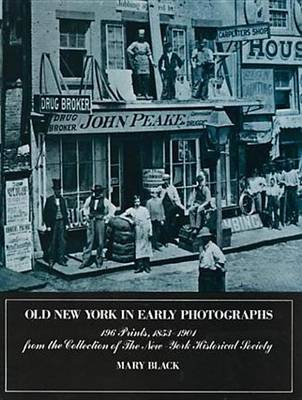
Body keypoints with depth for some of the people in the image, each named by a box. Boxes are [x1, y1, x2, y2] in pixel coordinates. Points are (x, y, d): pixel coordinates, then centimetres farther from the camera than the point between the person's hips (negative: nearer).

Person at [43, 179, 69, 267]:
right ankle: (51, 259, 14)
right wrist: (48, 225, -8)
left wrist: (67, 223, 7)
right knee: (53, 242, 3)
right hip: (53, 223, -4)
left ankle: (61, 259, 9)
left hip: (61, 222, 4)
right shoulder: (49, 200, -4)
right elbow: (45, 213, -4)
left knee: (62, 241, 2)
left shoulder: (62, 199, 9)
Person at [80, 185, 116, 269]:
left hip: (100, 222, -2)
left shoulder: (105, 201, -4)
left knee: (100, 242, 3)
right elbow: (85, 207, 21)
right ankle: (86, 260, 1)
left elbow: (113, 209, 4)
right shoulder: (90, 199, 3)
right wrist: (86, 215, 10)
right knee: (89, 241, -1)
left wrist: (106, 217, 0)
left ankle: (99, 260, 14)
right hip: (91, 221, 2)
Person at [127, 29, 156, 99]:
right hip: (137, 61, -3)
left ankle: (146, 93, -6)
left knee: (146, 77, -5)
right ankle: (138, 92, -1)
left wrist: (152, 62, 7)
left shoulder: (146, 44, 16)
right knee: (138, 77, -4)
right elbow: (128, 50, -6)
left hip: (145, 61, 3)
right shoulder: (135, 43, 6)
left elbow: (149, 54, 15)